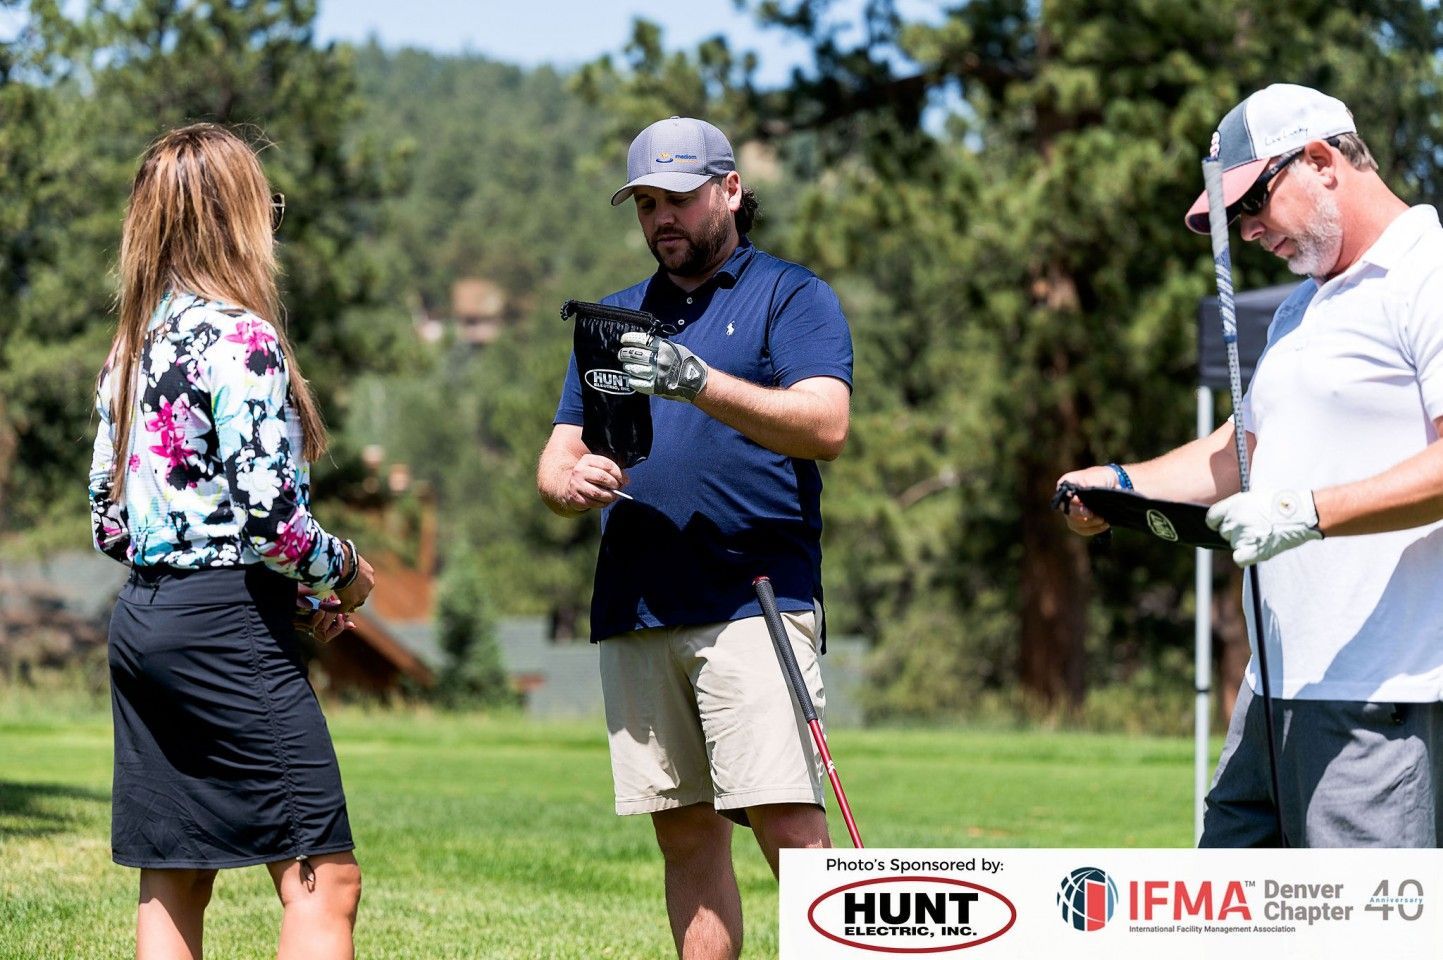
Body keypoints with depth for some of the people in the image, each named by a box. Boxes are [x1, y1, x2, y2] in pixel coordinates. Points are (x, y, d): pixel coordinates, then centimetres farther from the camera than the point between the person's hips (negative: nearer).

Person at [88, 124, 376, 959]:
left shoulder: (134, 347, 13)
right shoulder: (241, 336, -12)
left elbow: (108, 521, 16)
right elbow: (270, 514, -19)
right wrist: (345, 571, 1)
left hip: (143, 613, 9)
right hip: (228, 627, -9)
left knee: (172, 888, 9)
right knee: (323, 881, -8)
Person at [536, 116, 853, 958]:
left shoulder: (792, 297, 5)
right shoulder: (616, 317, 22)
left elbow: (826, 426, -11)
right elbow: (558, 457, 19)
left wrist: (699, 384, -23)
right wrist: (572, 481, -6)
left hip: (755, 600, -5)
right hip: (636, 613, 5)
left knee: (789, 824, -14)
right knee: (687, 834, 6)